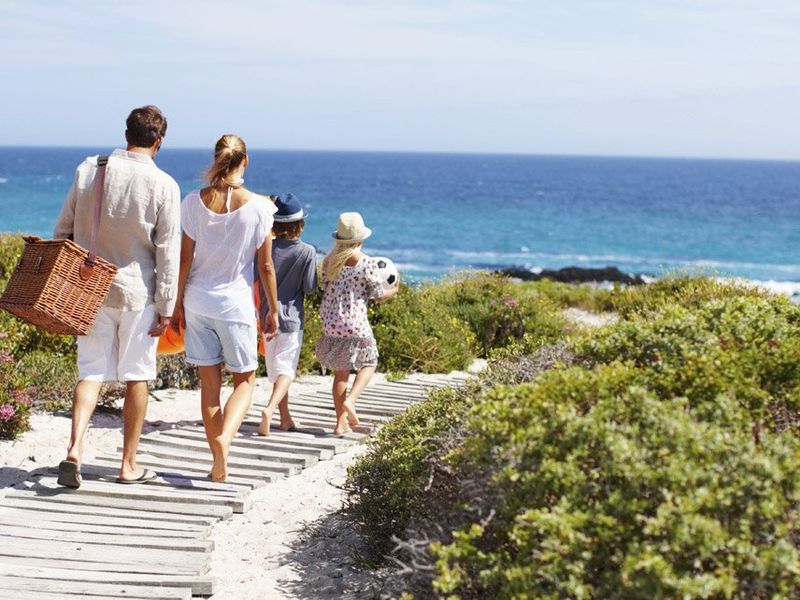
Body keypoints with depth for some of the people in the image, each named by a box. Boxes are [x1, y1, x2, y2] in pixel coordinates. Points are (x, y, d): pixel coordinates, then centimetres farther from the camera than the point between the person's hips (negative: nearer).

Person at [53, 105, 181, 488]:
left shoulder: (89, 169, 0)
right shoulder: (163, 185, -10)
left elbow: (63, 229, 5)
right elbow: (167, 252, -9)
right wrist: (165, 307, -3)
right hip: (137, 291, -2)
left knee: (91, 371, 7)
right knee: (136, 377, 9)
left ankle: (75, 448, -13)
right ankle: (129, 465, 16)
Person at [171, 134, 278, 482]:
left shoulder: (194, 202, -4)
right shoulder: (258, 206, -10)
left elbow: (185, 258, -1)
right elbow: (265, 265, -5)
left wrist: (178, 303, 9)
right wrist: (273, 310, 6)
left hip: (198, 300, 3)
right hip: (236, 303, -2)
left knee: (209, 382, 10)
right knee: (245, 380, 12)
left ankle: (219, 465, 14)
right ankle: (225, 437, -15)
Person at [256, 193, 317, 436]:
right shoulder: (307, 252, -13)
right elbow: (309, 287, -9)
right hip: (291, 316, -3)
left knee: (275, 367, 14)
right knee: (286, 368, -2)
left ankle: (286, 418, 22)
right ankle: (270, 408, -26)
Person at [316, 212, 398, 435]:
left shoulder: (329, 260, 2)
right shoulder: (367, 264, -11)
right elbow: (379, 296, -4)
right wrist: (394, 290, 17)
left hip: (330, 323, 4)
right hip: (355, 324, -4)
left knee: (341, 372, 14)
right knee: (368, 364, 17)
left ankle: (341, 421, 16)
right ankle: (350, 400, -6)